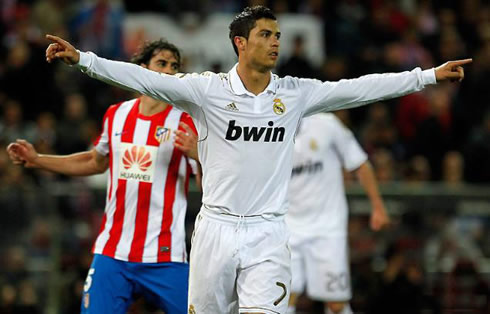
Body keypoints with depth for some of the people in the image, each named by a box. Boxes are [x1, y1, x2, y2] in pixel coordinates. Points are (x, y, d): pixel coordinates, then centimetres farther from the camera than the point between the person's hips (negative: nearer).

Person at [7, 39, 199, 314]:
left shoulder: (186, 123, -4)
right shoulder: (116, 115, 9)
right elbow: (97, 162, 28)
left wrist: (196, 154, -26)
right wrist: (37, 160, 25)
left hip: (164, 258, -3)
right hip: (112, 251, 3)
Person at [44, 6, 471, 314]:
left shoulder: (295, 94, 5)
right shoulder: (208, 89, -2)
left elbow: (360, 88, 4)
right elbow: (146, 79, -10)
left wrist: (431, 75, 0)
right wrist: (82, 59, -19)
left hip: (268, 233, 1)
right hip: (216, 228, -1)